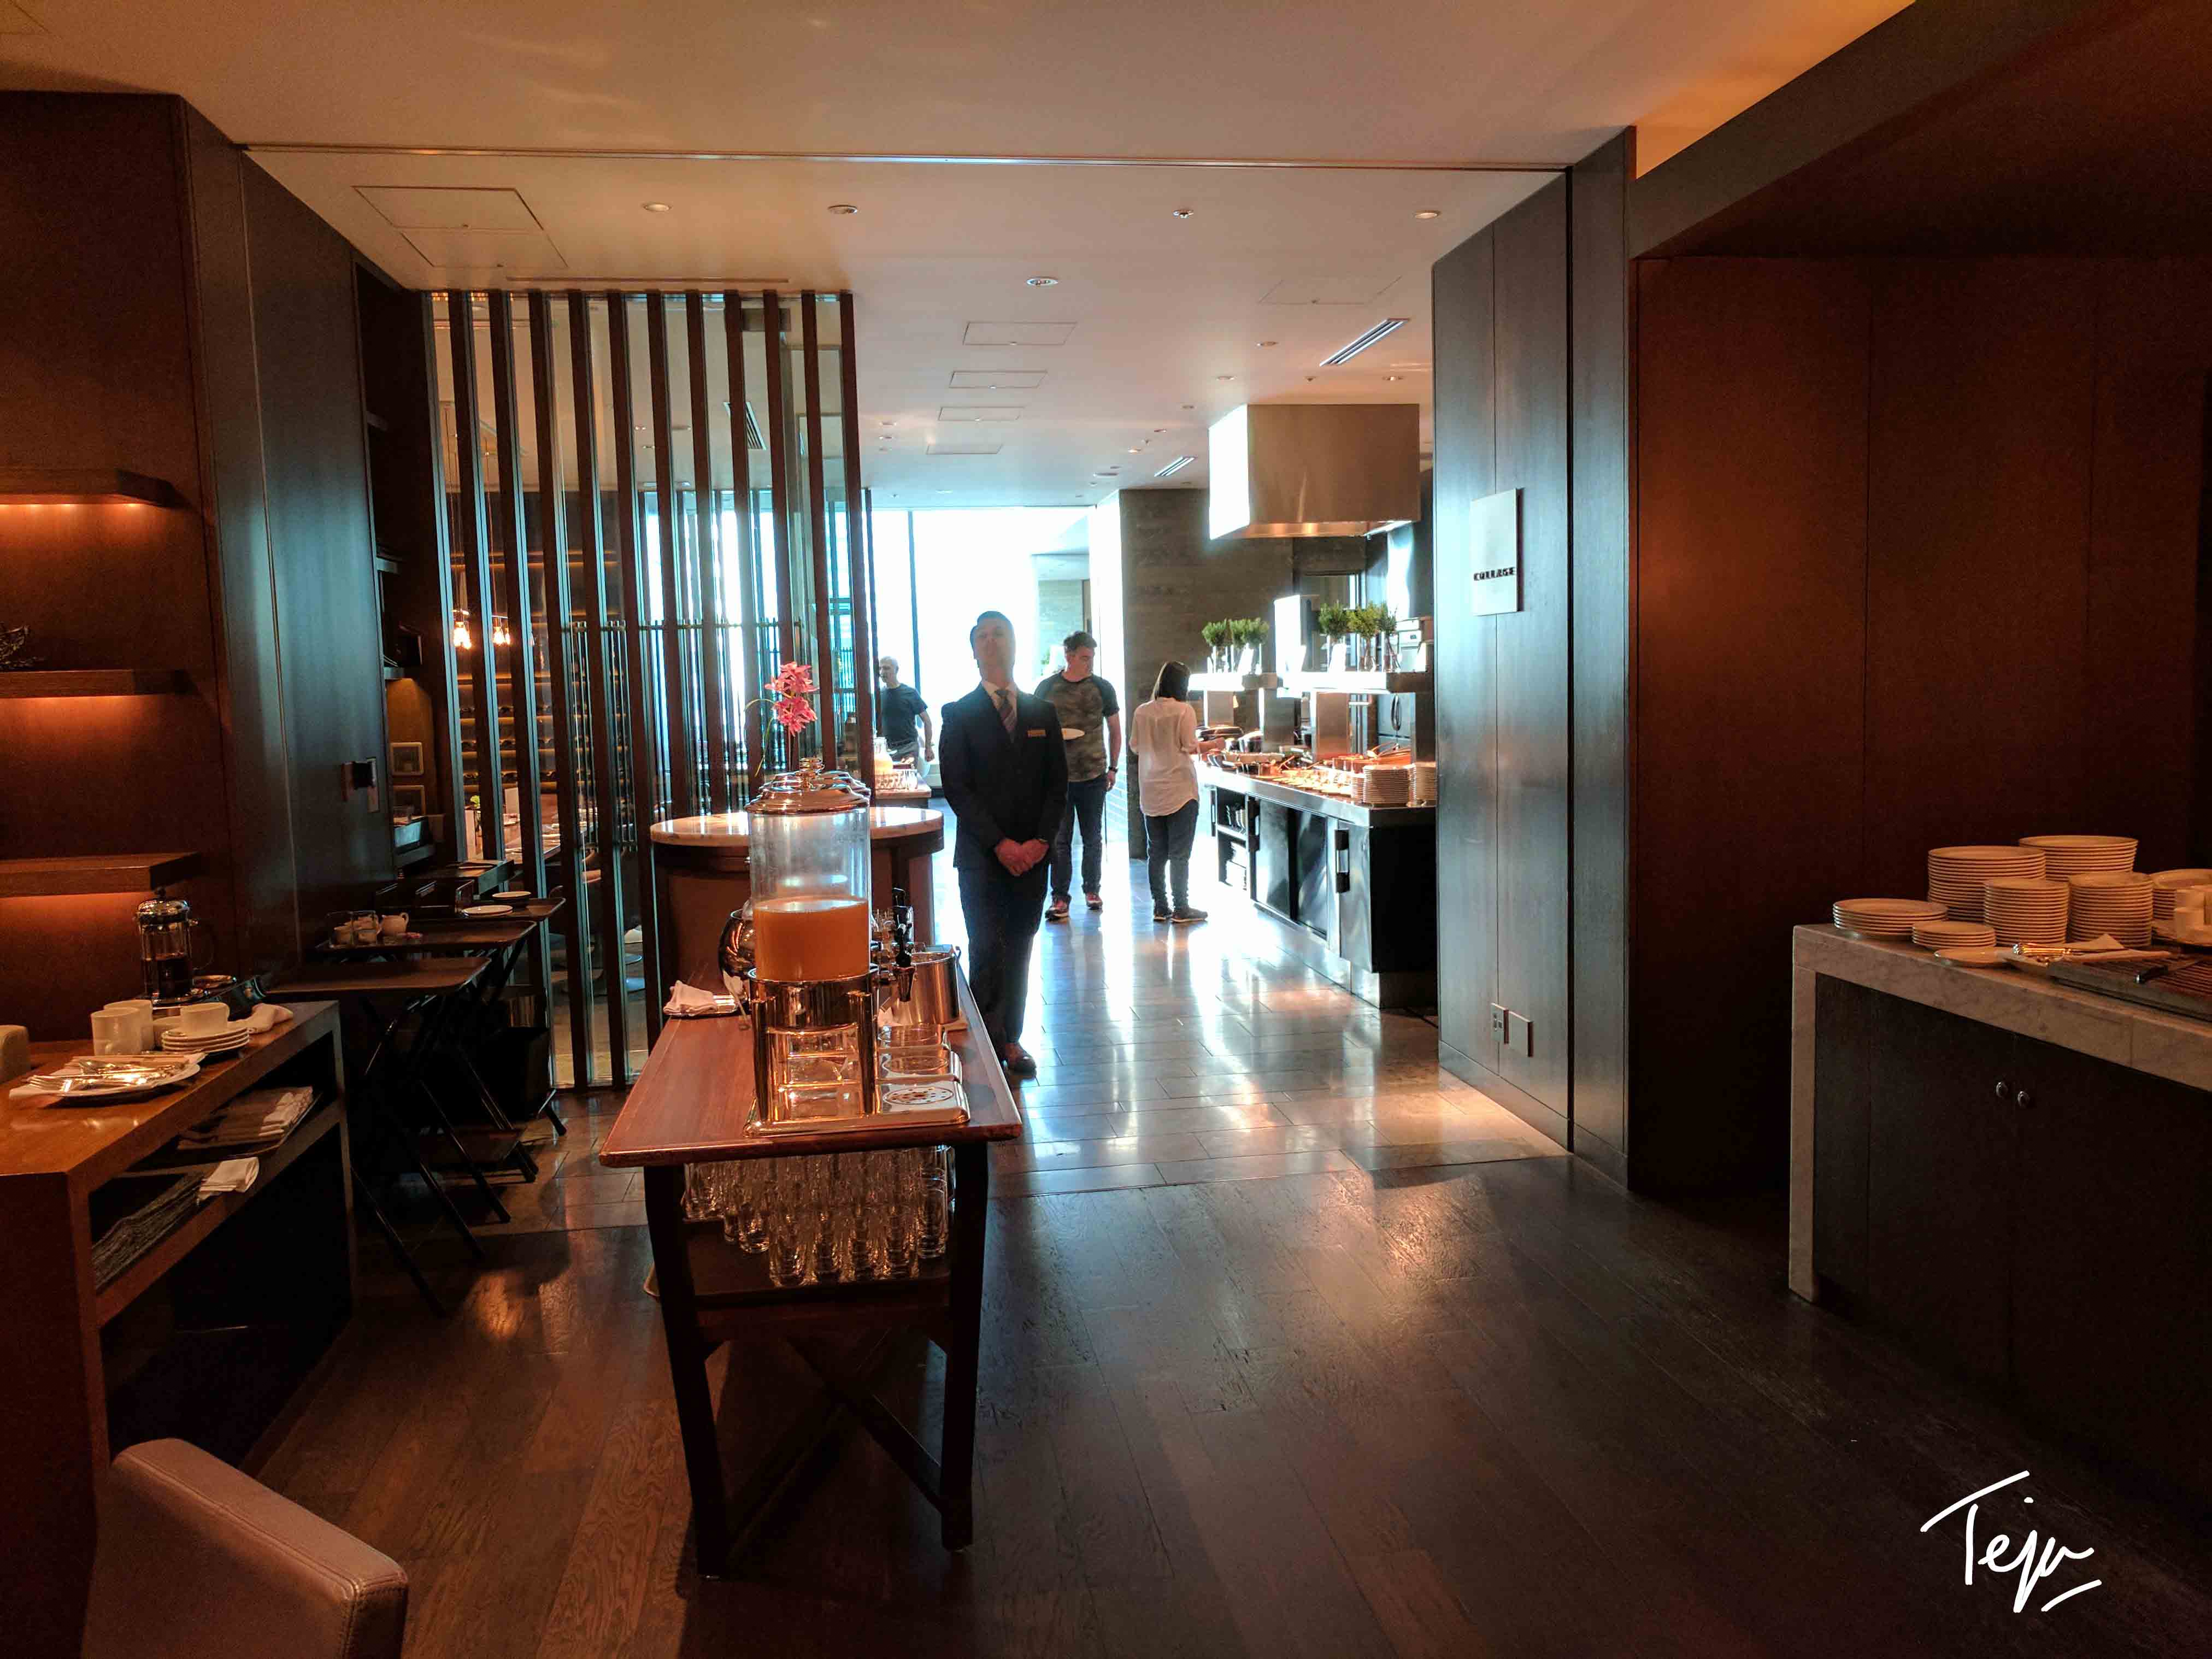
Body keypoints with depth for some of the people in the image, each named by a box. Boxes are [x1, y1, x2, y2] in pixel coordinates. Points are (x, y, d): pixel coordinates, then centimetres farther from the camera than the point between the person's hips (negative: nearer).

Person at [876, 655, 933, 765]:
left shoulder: (910, 693, -3)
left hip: (908, 748, -3)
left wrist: (928, 748, -5)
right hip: (886, 748, 3)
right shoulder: (879, 695, 6)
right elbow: (877, 724, 15)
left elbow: (926, 721, 0)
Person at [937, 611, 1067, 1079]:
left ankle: (1011, 1038, 18)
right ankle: (988, 1043, 2)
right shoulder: (960, 715, 0)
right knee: (987, 952, -4)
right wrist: (1001, 844, -14)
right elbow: (957, 789, -6)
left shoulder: (1043, 713, 11)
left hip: (1032, 854, 3)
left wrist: (1041, 841, -6)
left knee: (1019, 951, 9)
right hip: (982, 856, -3)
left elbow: (1057, 784, 9)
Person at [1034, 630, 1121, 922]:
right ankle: (1060, 898, 2)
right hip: (1057, 775, -1)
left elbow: (1115, 730, 12)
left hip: (1094, 775, 1)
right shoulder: (1047, 687, 2)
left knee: (1093, 837, 10)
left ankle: (1092, 889, 25)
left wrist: (1113, 769, 8)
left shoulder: (1102, 688, 4)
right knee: (1060, 839, -2)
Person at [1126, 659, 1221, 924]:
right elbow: (1190, 747, -11)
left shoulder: (1142, 711, 1)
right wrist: (1211, 746, 7)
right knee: (1180, 853, 2)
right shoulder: (1184, 710, -11)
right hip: (1179, 791, -4)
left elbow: (1135, 747, 8)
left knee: (1156, 852, 11)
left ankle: (1160, 907, 15)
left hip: (1150, 793, 4)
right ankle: (1180, 909, 5)